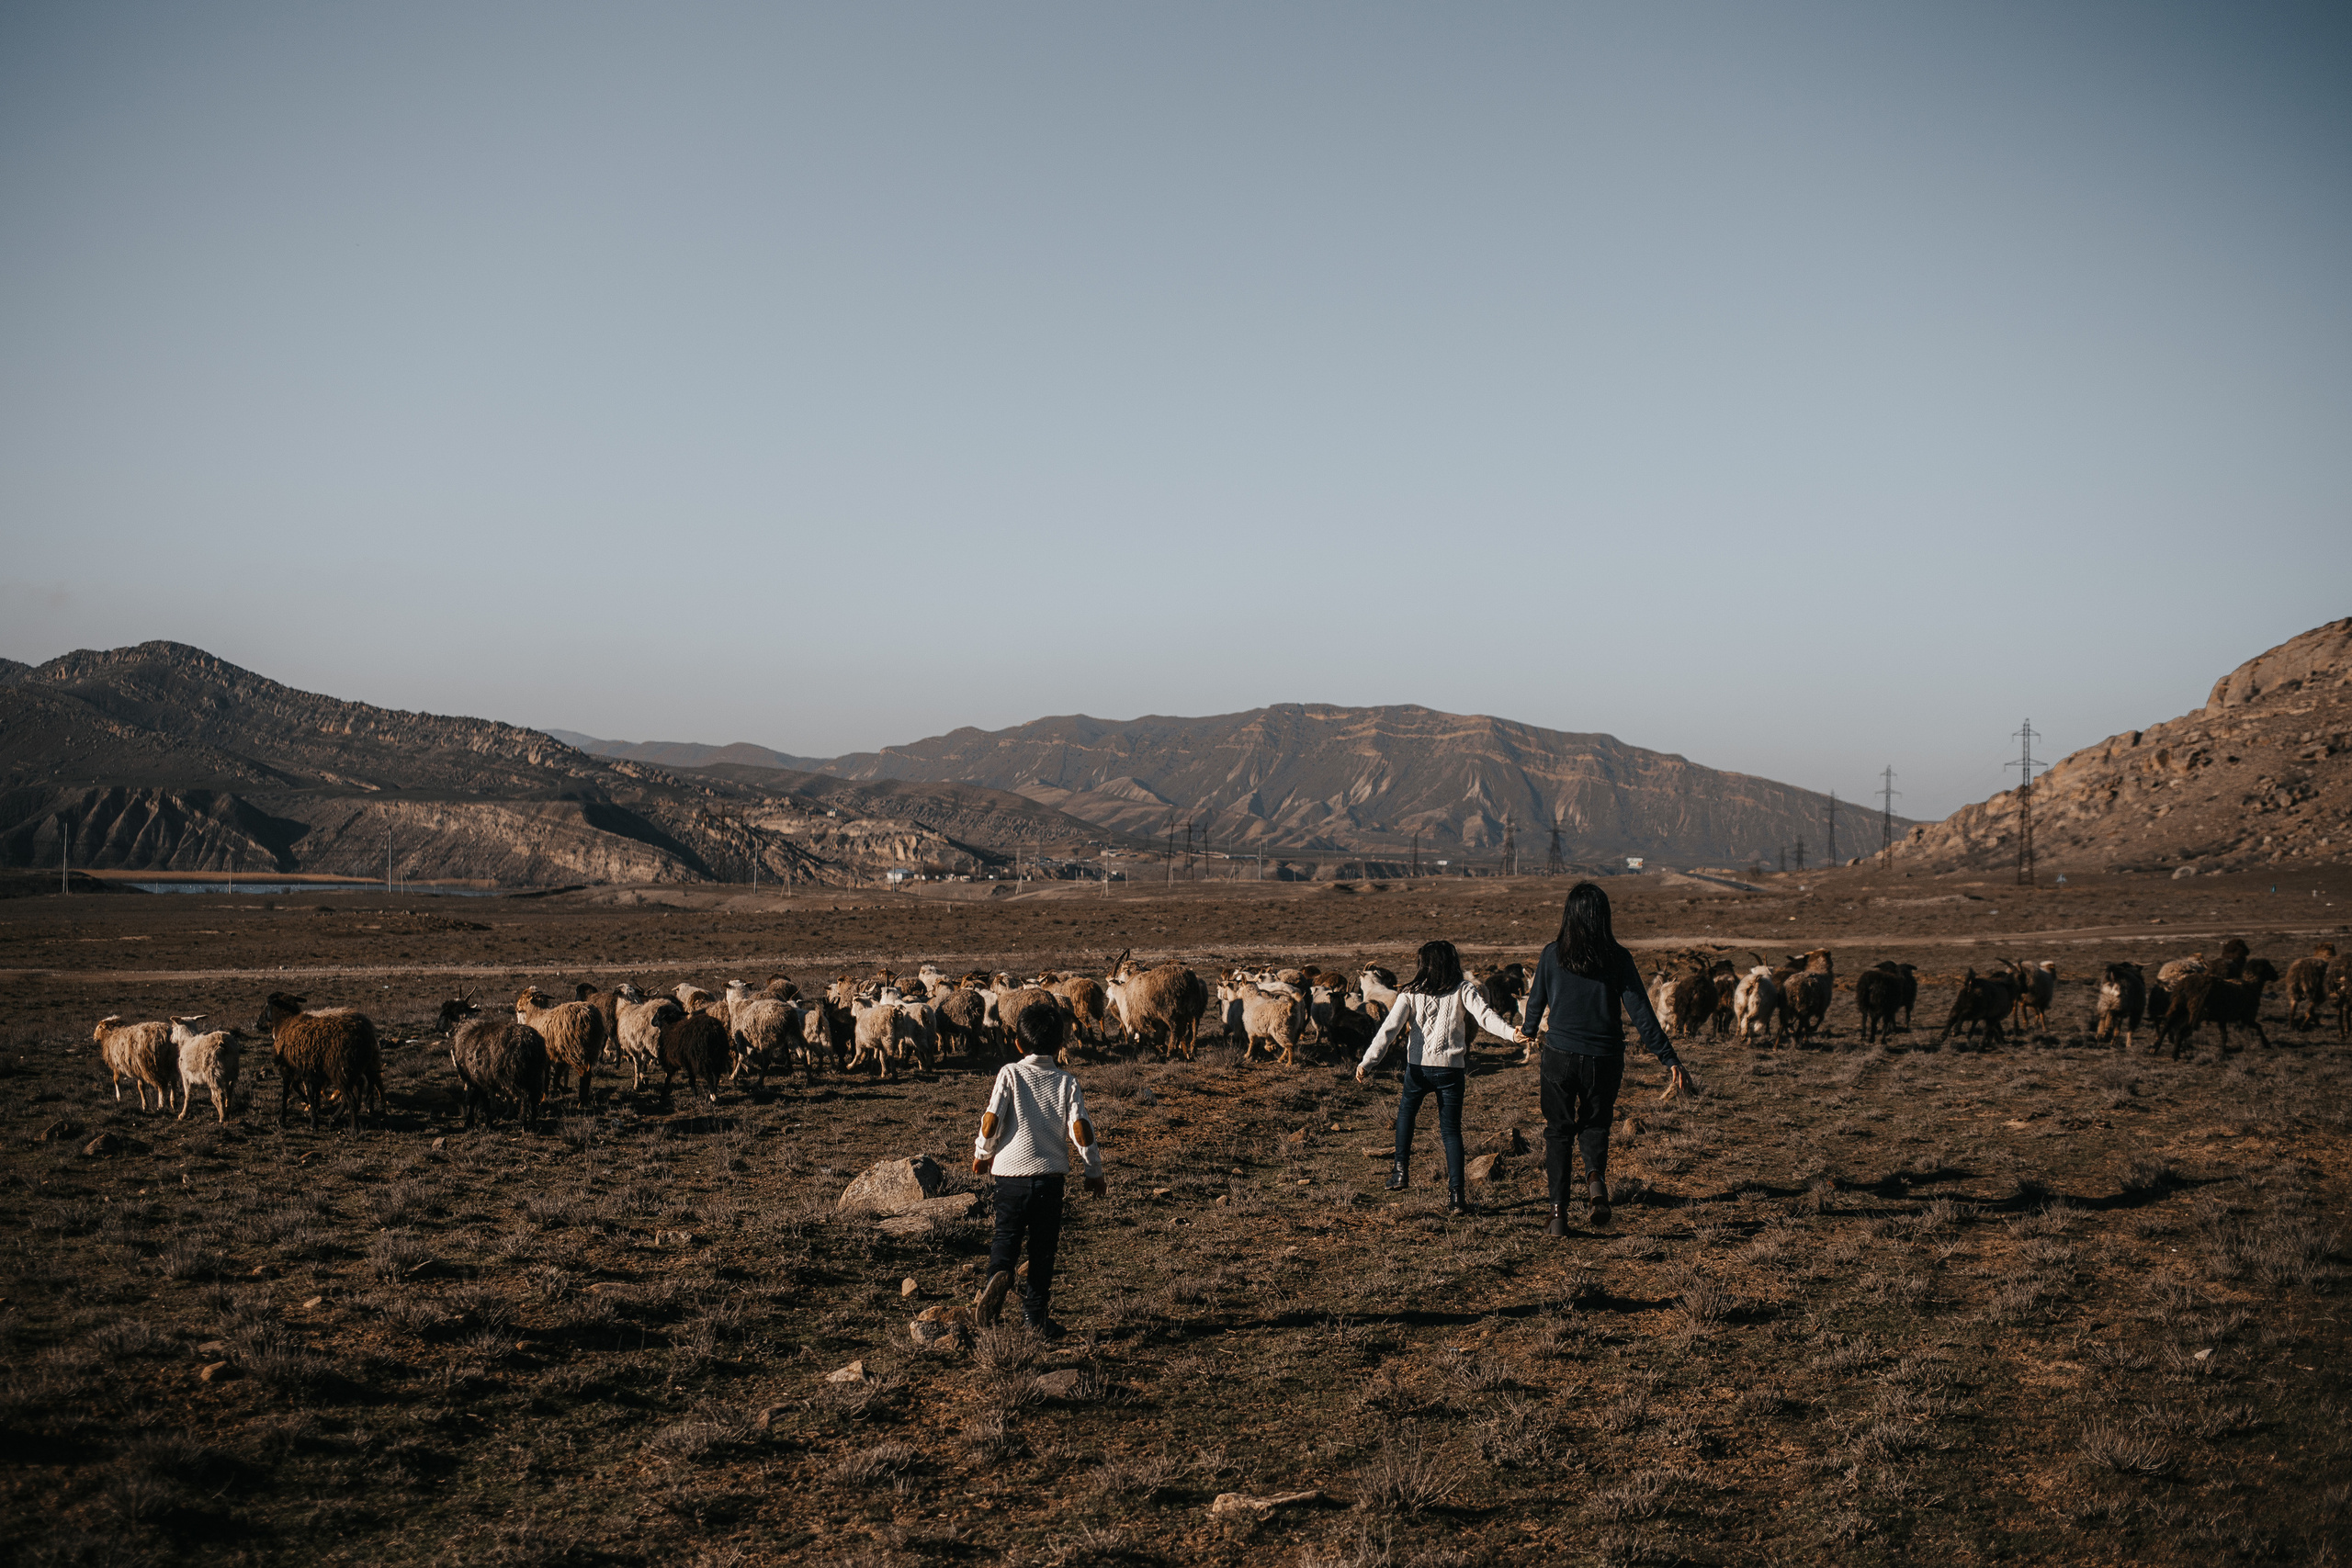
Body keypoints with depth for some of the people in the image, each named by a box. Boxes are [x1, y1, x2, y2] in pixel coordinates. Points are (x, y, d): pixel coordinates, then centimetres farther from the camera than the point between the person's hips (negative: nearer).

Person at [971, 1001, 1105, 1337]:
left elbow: (991, 1121, -8)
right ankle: (1035, 1312, 11)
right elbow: (1080, 1129, -6)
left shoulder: (1010, 1074, -3)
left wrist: (981, 1153, 10)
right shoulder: (1067, 1083, 0)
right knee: (1043, 1246, 10)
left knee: (1007, 1234, 11)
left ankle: (998, 1273, -20)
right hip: (1051, 1175, 1)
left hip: (1011, 1171, -1)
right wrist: (1094, 1170, 7)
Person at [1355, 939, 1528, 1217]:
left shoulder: (1411, 992, 1)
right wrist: (1513, 1033, -27)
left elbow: (1390, 1028, -6)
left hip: (1418, 1066, 0)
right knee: (1451, 1131, 7)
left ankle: (1401, 1170, 25)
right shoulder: (1463, 990, 1)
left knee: (1406, 1112, 29)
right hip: (1451, 1068, 0)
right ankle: (1455, 1194, -5)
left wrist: (1367, 1062, -9)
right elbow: (1485, 1016, -16)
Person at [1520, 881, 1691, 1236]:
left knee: (1558, 1130, 12)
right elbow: (1641, 1012, -7)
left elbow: (1535, 1003, 10)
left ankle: (1559, 1209, 1)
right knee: (1594, 1125, 19)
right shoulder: (1618, 959, -4)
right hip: (1604, 1058, 0)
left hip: (1560, 1054, 0)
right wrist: (1670, 1059, -5)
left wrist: (1529, 1033, 32)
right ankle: (1595, 1177, -11)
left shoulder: (1553, 954, -3)